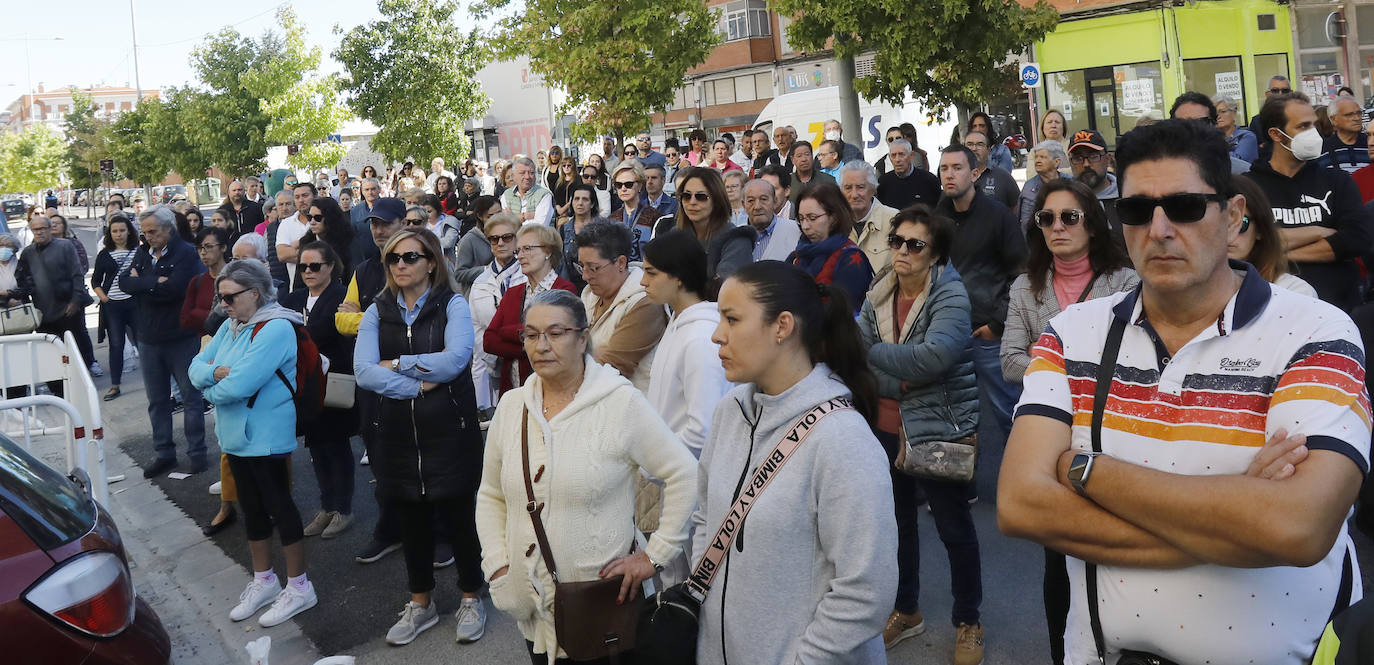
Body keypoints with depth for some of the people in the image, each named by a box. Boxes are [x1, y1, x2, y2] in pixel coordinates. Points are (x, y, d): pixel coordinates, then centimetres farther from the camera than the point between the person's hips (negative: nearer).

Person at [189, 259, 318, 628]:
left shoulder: (276, 329, -20)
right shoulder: (231, 326, 8)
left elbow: (240, 385, -27)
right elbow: (197, 366, 6)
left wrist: (211, 389, -7)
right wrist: (216, 372, -16)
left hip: (265, 436, -8)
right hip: (236, 433, 8)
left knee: (278, 505, 1)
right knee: (251, 507, 17)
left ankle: (299, 587, 14)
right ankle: (263, 580, 32)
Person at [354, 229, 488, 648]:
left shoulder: (452, 304, -3)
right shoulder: (378, 312, 6)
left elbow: (455, 359, -20)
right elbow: (363, 372, -8)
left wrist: (397, 365, -11)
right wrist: (419, 384, -17)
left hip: (449, 431, -3)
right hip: (399, 435, 3)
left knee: (458, 516, 7)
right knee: (412, 519, 14)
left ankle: (471, 599, 27)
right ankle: (421, 604, 32)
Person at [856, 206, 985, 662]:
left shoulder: (951, 296, -14)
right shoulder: (877, 296, 3)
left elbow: (934, 358, -29)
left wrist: (873, 353, -21)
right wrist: (899, 382, -18)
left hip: (941, 429, -5)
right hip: (887, 427, 6)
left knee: (954, 527, 8)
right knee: (896, 520, 18)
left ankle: (968, 622, 26)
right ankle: (906, 611, 37)